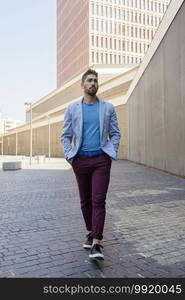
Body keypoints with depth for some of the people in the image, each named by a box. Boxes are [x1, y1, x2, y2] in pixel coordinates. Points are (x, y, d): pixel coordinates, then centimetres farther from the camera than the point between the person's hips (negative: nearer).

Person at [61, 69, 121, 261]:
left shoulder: (108, 108, 7)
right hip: (81, 159, 2)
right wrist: (69, 156, -4)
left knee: (98, 200, -9)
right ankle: (90, 232, 31)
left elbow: (115, 133, 8)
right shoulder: (72, 108, 6)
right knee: (85, 200, 11)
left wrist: (112, 154, -3)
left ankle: (96, 244, -6)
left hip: (101, 159, -1)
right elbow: (65, 135, 7)